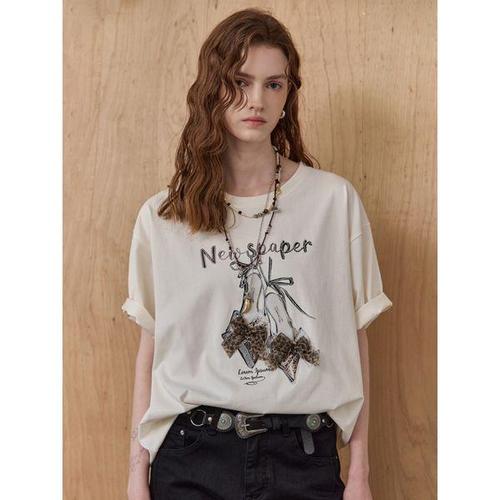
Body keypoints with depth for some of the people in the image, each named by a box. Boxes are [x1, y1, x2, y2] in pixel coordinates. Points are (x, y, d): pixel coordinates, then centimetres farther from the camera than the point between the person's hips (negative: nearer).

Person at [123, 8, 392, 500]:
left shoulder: (335, 200, -3)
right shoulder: (161, 217, -1)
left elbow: (353, 339, 1)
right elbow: (150, 351, 4)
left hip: (303, 456, 0)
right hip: (192, 457, 1)